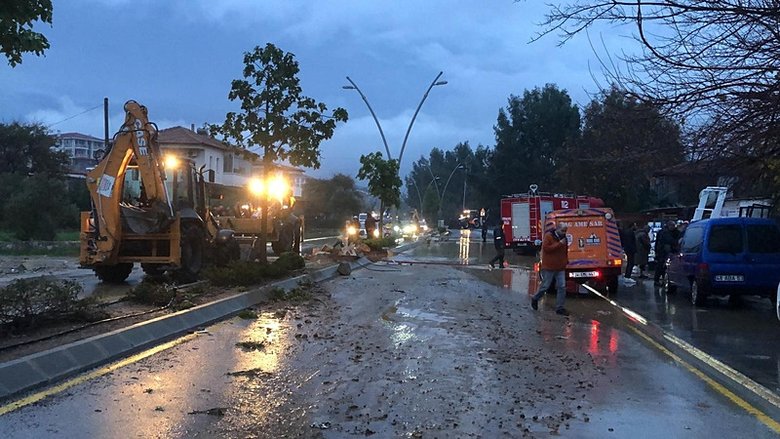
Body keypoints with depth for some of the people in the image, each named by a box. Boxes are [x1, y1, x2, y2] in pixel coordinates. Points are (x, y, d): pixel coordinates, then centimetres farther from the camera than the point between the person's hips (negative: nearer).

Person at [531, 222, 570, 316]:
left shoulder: (564, 238, 11)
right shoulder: (548, 236, -10)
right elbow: (546, 248, -23)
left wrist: (566, 260, 17)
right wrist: (559, 244, -22)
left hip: (561, 268, 6)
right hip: (549, 267, -6)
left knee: (562, 287, -1)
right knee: (545, 286, 1)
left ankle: (559, 308, 5)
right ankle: (535, 299, 26)